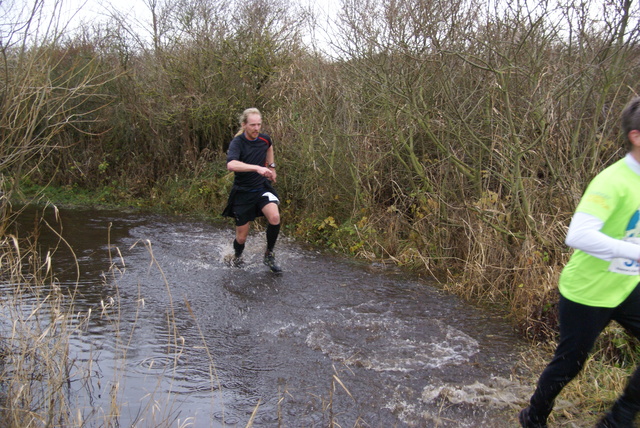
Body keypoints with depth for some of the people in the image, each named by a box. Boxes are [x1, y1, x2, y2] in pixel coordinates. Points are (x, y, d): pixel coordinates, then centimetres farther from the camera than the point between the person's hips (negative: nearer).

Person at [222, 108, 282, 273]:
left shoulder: (264, 139, -3)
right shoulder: (237, 143, -20)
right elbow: (231, 165, -41)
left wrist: (271, 166, 17)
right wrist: (258, 168, -49)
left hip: (262, 187, 3)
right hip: (243, 193, -3)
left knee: (274, 217, -25)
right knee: (242, 236, 5)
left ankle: (269, 255, -1)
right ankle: (237, 257, 41)